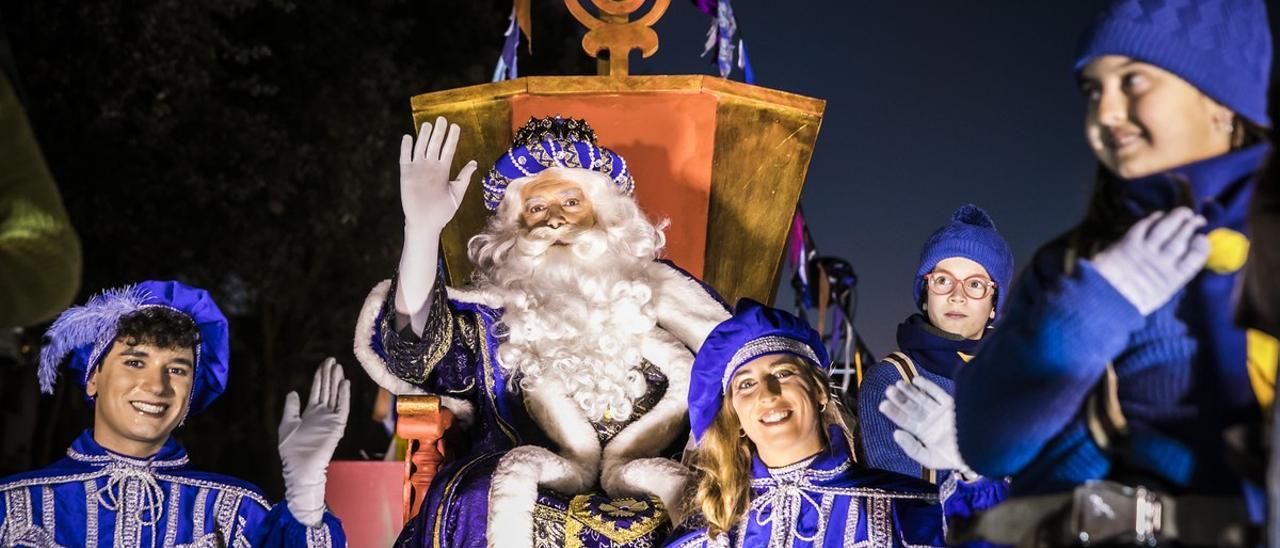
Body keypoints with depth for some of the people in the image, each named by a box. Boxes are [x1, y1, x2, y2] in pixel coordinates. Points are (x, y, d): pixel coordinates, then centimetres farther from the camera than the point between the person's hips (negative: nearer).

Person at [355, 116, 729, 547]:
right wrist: (423, 228, -22)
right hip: (523, 500, 1)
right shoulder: (499, 311, 11)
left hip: (646, 498, -1)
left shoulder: (653, 291, 14)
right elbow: (418, 347, -9)